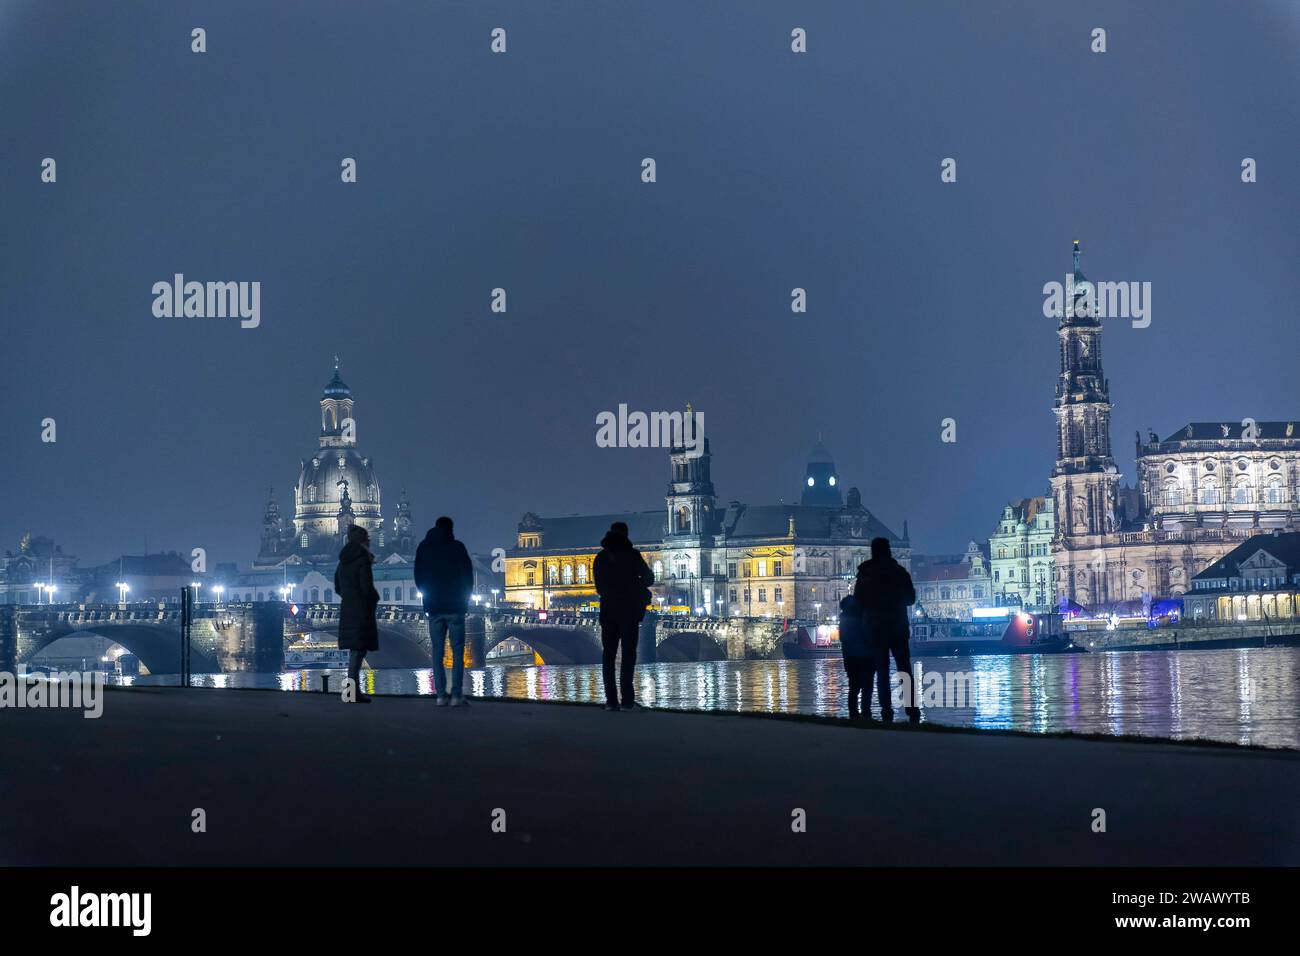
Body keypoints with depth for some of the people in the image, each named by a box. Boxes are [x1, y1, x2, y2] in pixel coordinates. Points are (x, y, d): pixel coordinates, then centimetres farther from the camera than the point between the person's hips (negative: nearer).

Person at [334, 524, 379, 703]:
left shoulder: (343, 562, 10)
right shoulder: (363, 561, -14)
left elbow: (338, 588, 14)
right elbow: (367, 587, -18)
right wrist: (376, 598, 1)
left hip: (347, 609, 8)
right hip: (362, 610, -8)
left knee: (355, 649, 14)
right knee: (359, 649, -6)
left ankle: (355, 689, 16)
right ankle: (352, 692, -10)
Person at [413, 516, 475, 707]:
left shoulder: (423, 548, 5)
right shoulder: (456, 547, -5)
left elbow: (419, 577, 10)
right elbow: (468, 575, -4)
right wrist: (465, 597, 11)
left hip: (434, 607, 3)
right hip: (455, 607, -3)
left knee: (437, 652, 7)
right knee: (458, 652, -2)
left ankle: (441, 695, 1)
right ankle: (456, 695, -11)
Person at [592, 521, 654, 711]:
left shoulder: (600, 558, 7)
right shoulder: (631, 555, -5)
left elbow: (599, 587, 13)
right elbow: (649, 578, 1)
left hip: (608, 611, 3)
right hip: (629, 611, -3)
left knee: (608, 655, 7)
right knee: (628, 654, -3)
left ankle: (611, 700, -1)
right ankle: (627, 700, -12)